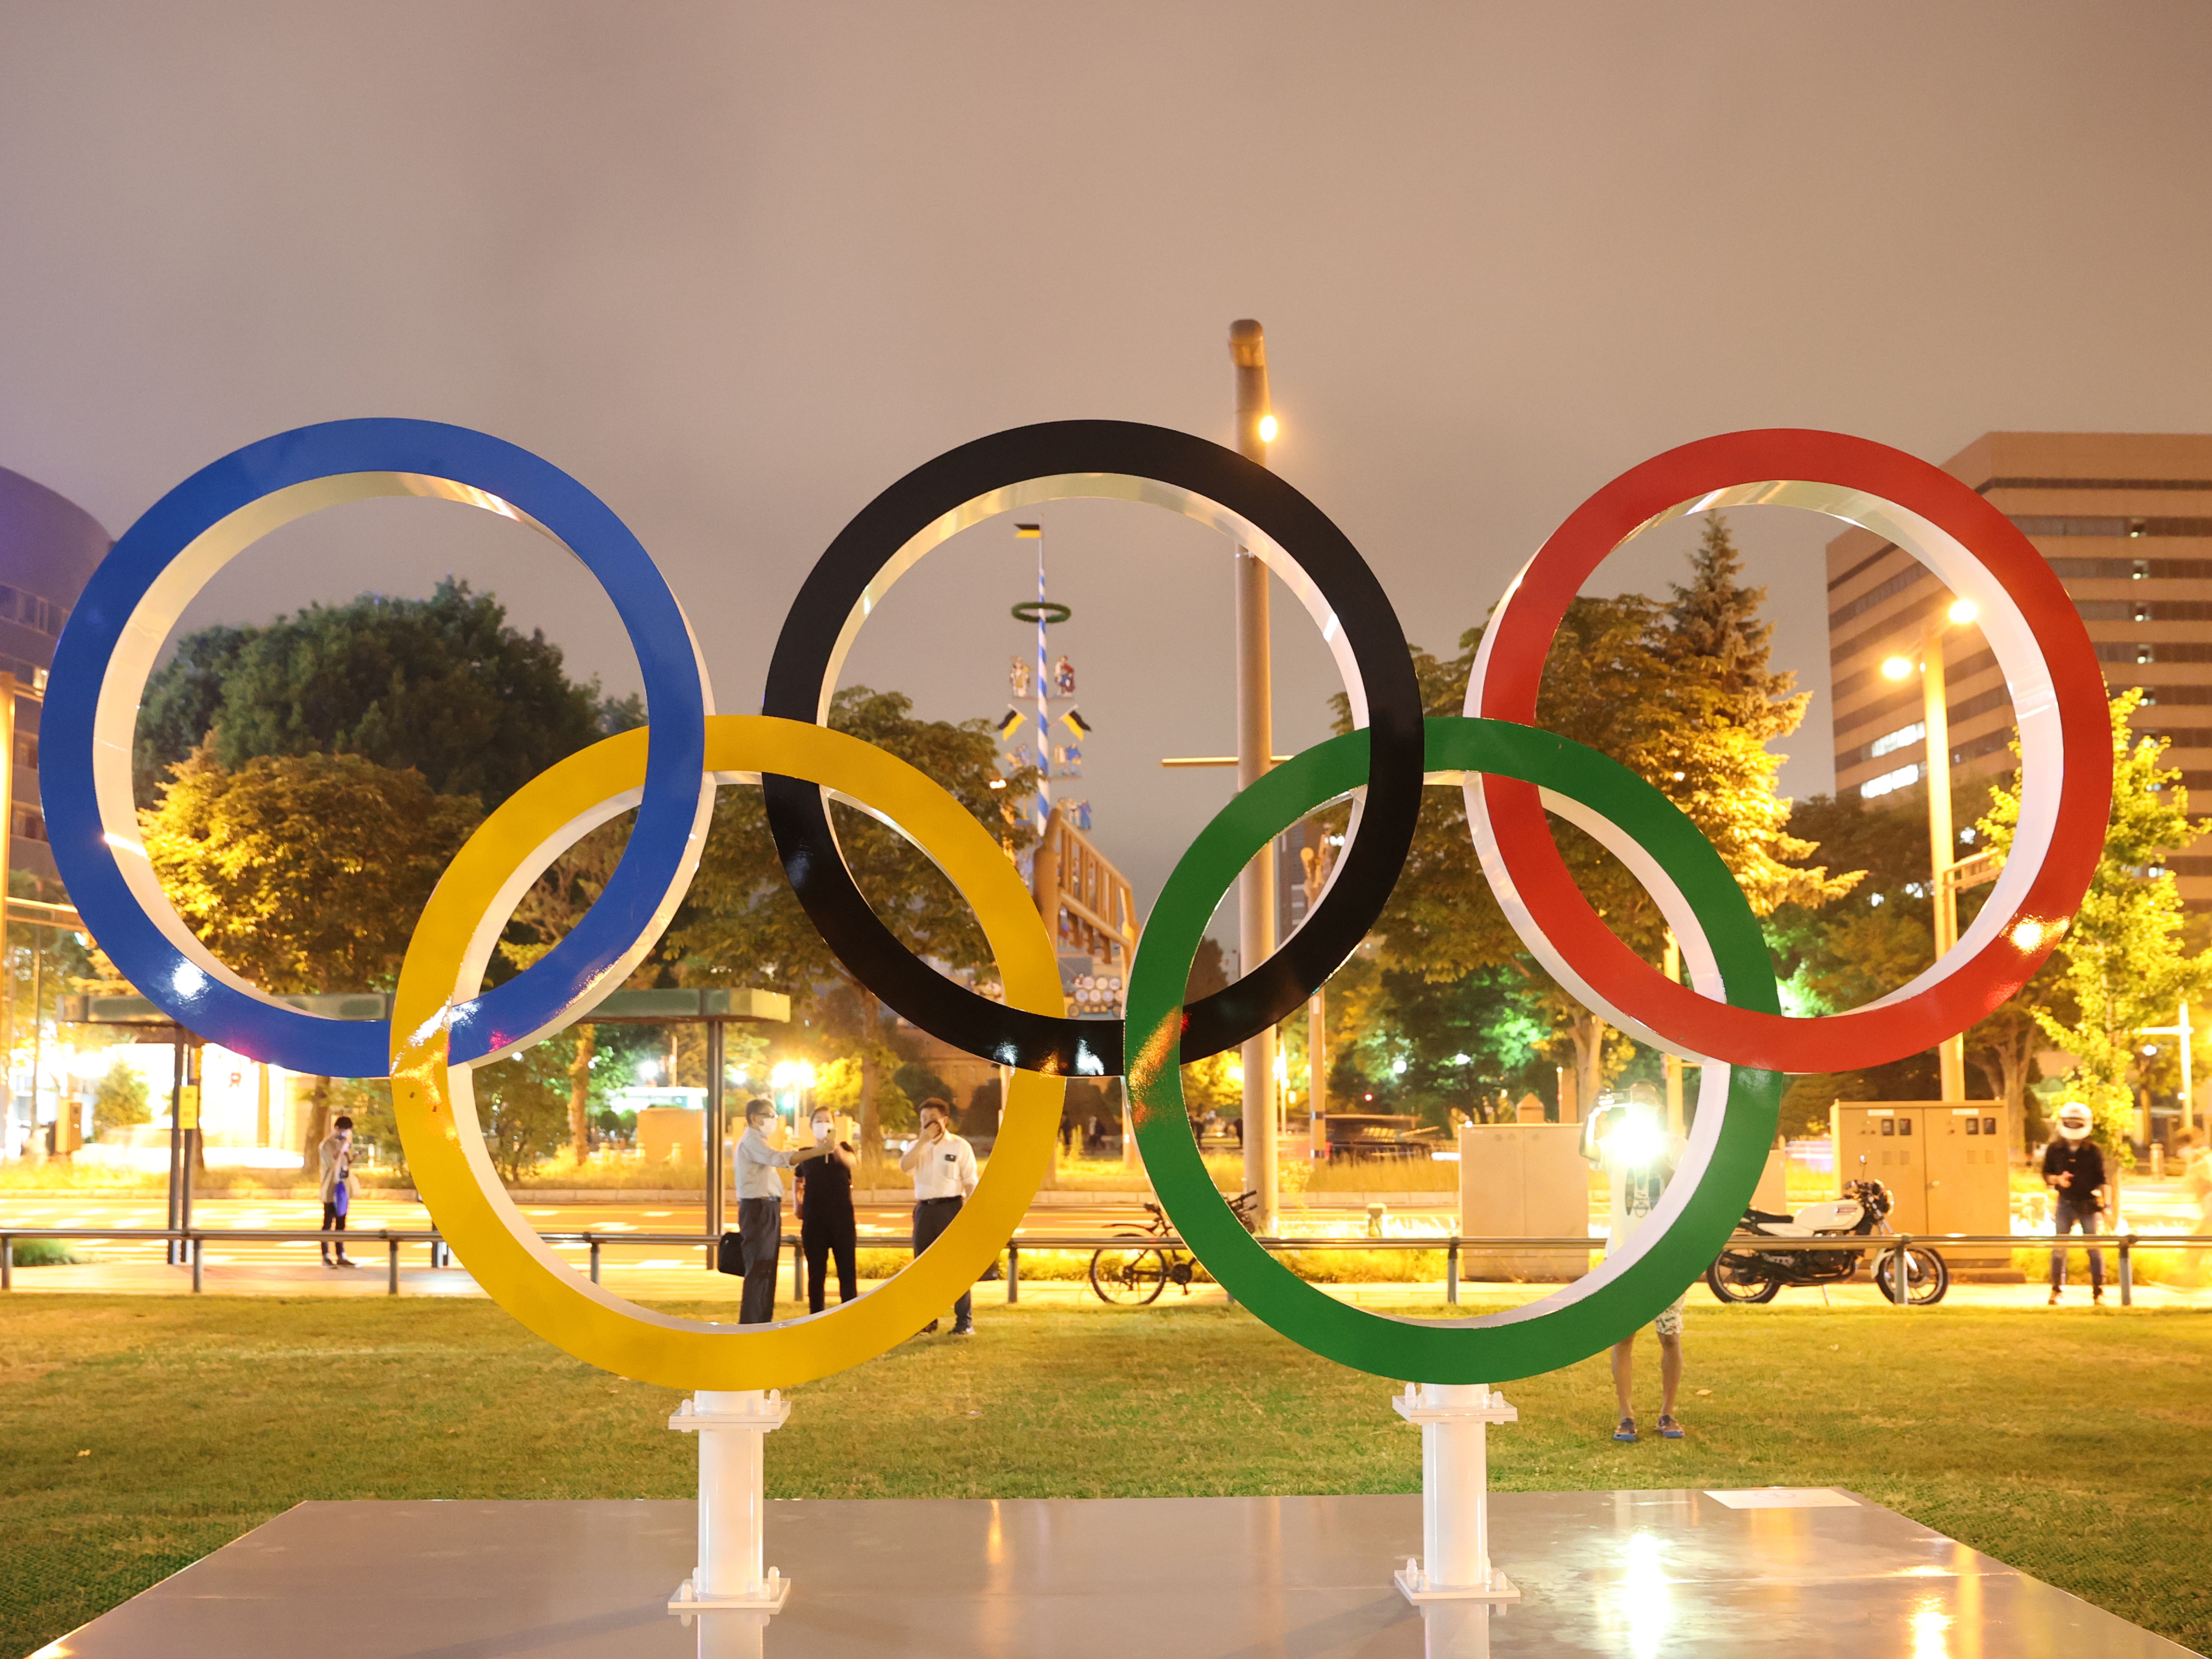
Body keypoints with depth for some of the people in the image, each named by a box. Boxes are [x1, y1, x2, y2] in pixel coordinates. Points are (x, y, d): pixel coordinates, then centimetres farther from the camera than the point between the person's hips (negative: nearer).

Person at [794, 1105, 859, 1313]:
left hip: (842, 1219, -2)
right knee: (816, 1274, 5)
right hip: (814, 1221, 2)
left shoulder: (843, 1148, 1)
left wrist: (836, 1148, -44)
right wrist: (798, 1204, 11)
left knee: (847, 1272, -4)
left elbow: (852, 1163, -24)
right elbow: (797, 1180, 27)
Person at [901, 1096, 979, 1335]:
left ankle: (965, 1321, -2)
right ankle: (927, 1319, 16)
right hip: (924, 1208, 4)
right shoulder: (917, 1146, 11)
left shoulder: (960, 1146, 0)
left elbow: (970, 1182, -1)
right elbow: (905, 1166, -10)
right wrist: (923, 1140, -14)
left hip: (951, 1207, -4)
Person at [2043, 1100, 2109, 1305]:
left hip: (2089, 1204, -1)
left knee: (2094, 1248, 0)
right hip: (2066, 1203, 1)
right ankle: (2056, 1290, 8)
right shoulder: (2055, 1149, 4)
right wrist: (2057, 1179, -10)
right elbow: (2046, 1174, 10)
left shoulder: (2094, 1150, 0)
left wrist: (2101, 1201, -8)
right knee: (2059, 1248, 0)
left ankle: (2098, 1291, 8)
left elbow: (2101, 1179, 3)